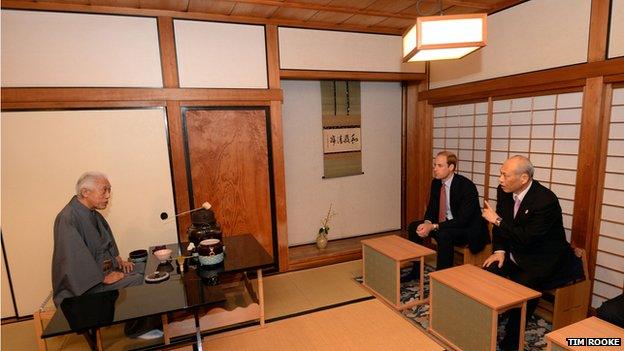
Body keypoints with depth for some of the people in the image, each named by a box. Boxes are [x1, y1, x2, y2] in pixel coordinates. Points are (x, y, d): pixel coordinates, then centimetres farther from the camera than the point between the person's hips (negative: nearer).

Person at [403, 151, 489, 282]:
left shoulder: (467, 186, -23)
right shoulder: (436, 182, -1)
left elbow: (462, 220, -26)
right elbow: (432, 208, 8)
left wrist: (434, 226, -31)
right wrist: (427, 223, -15)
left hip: (467, 229, -8)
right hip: (443, 223, 8)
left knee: (443, 235, -36)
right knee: (413, 226, -2)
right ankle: (416, 271, 9)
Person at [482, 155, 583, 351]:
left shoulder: (546, 200, -25)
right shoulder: (504, 191, -4)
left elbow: (528, 238, -26)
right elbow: (499, 223, 8)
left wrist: (497, 220, -20)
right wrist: (500, 250, -5)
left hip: (543, 259, -6)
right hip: (515, 253, 6)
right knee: (488, 272, -12)